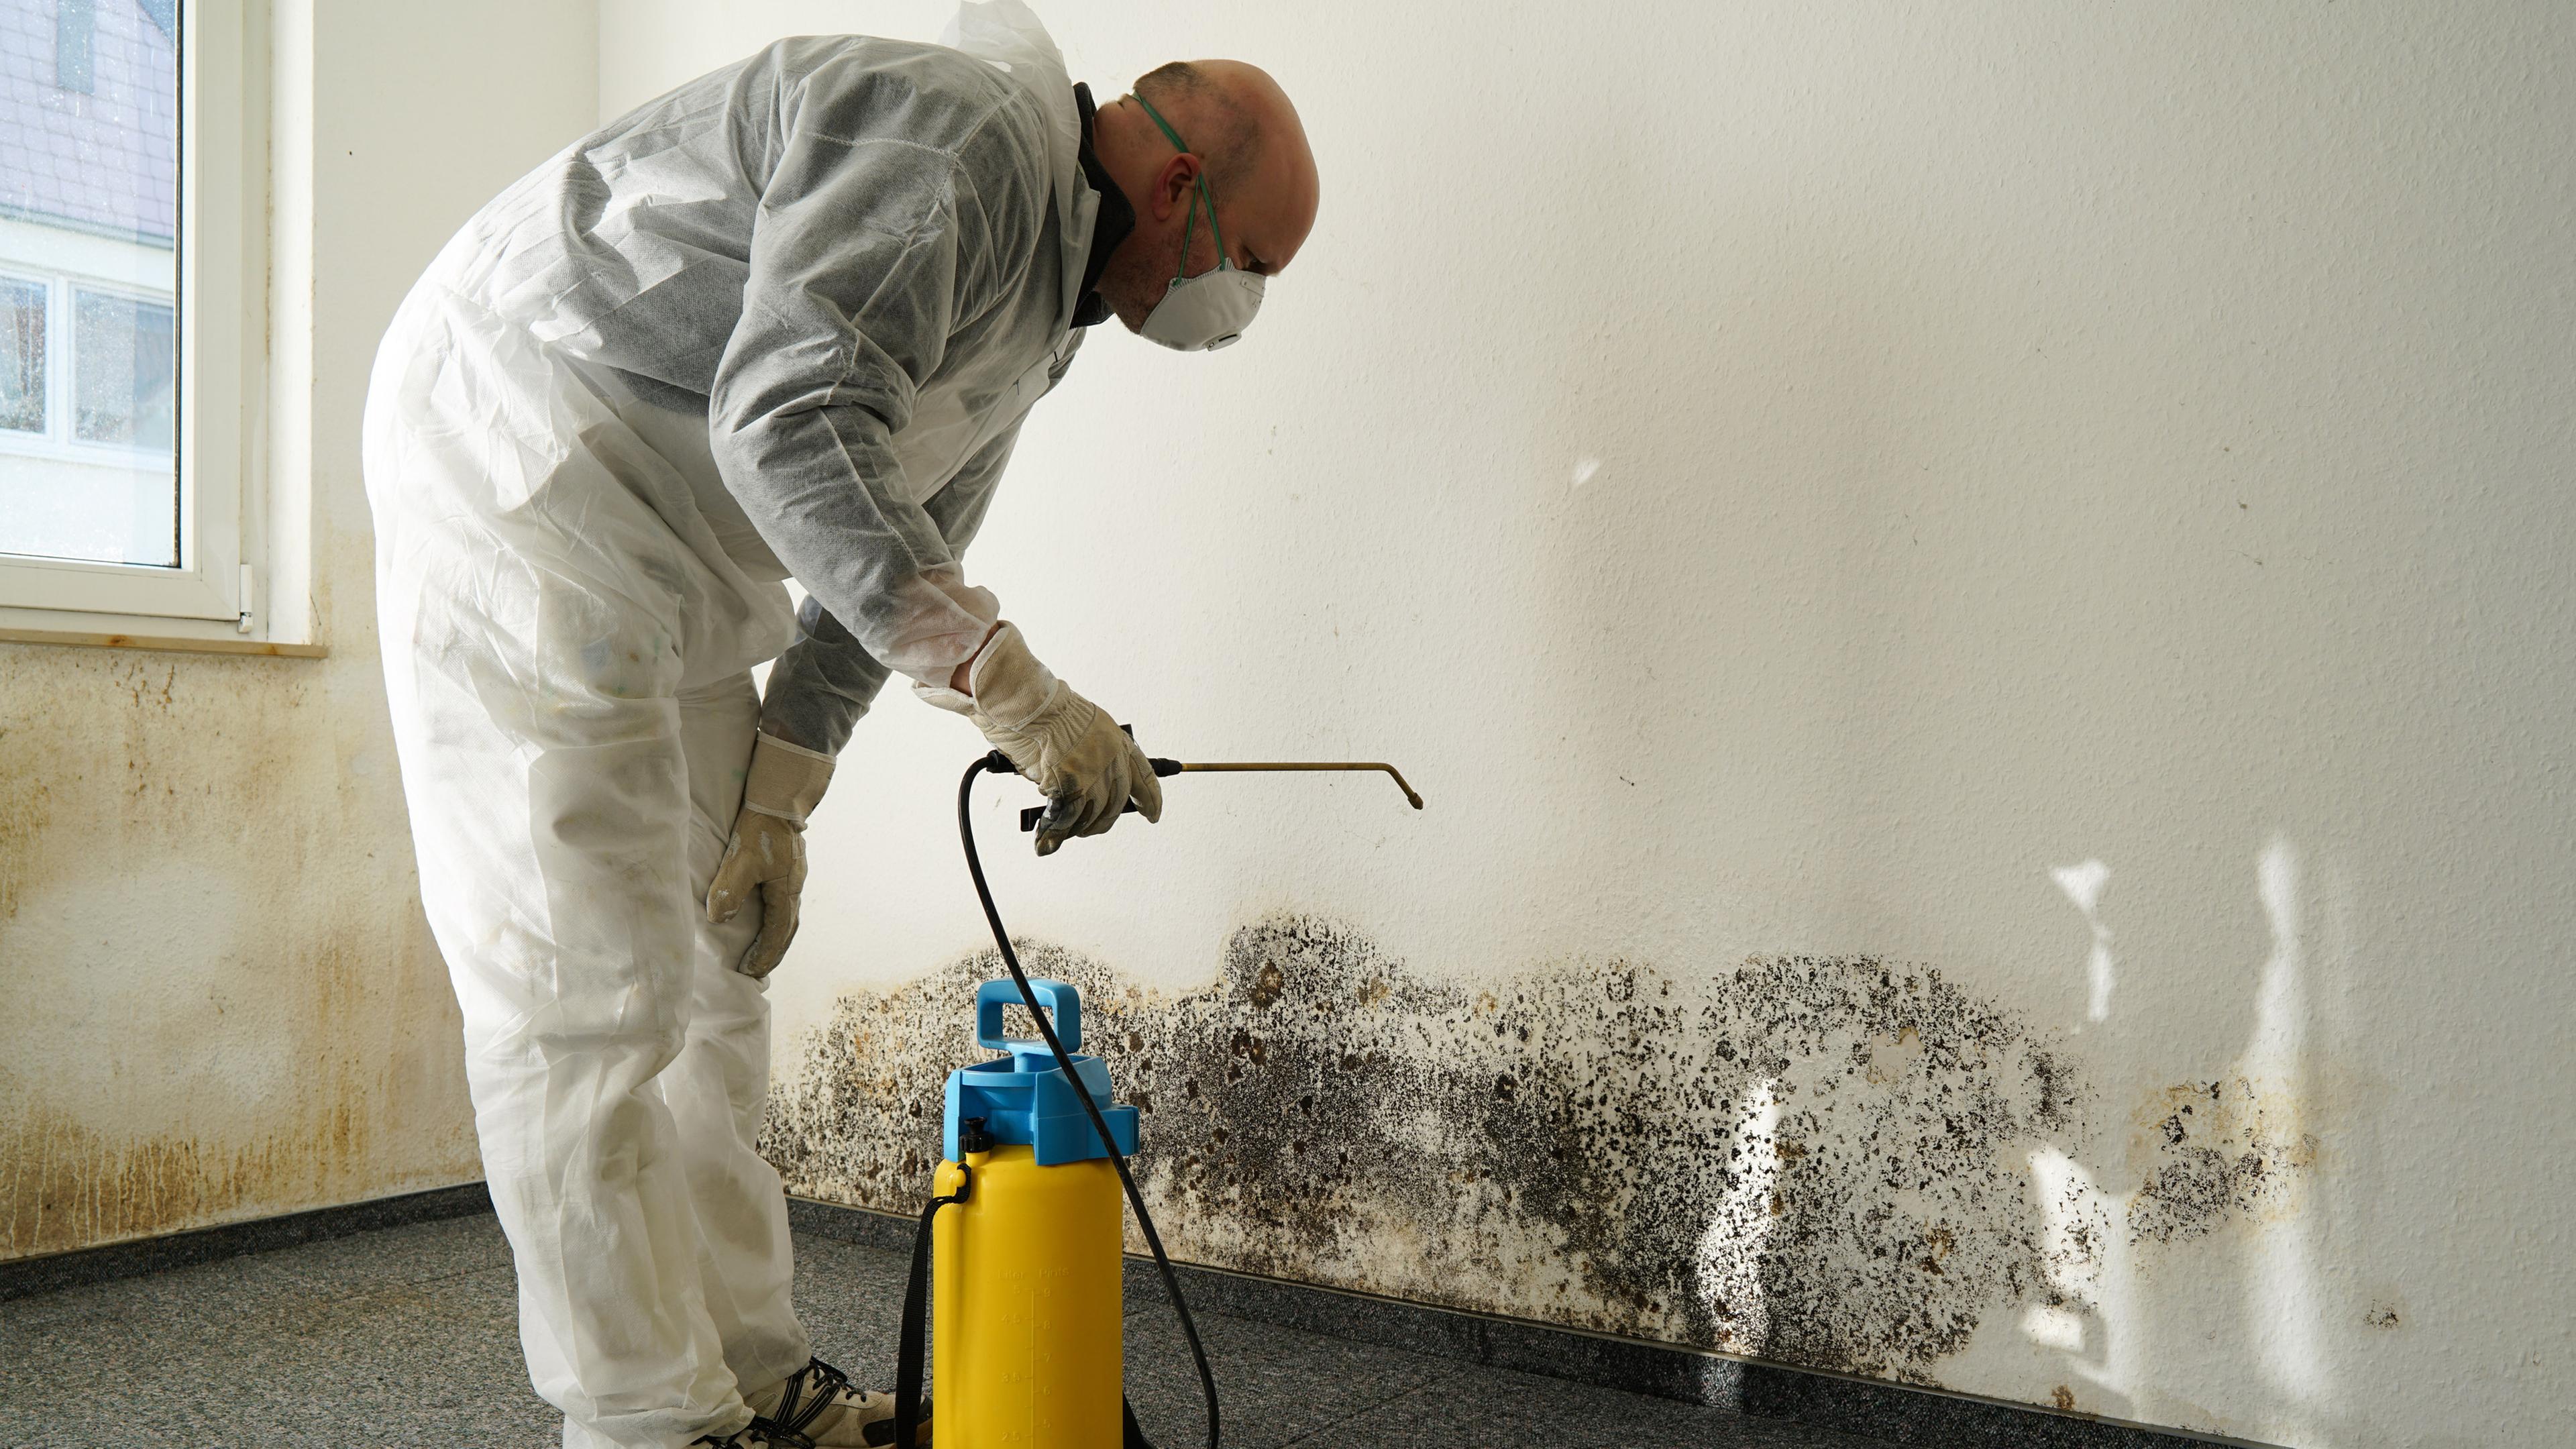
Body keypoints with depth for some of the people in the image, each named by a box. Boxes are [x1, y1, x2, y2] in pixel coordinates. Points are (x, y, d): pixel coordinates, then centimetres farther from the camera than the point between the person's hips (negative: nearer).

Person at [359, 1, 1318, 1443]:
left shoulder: (1045, 300, 13)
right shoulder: (958, 133, -19)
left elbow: (896, 549, 15)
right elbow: (790, 423, -32)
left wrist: (778, 795, 9)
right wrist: (1011, 684, -33)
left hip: (676, 559, 10)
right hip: (529, 468, -10)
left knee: (712, 974, 11)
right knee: (588, 994, -9)